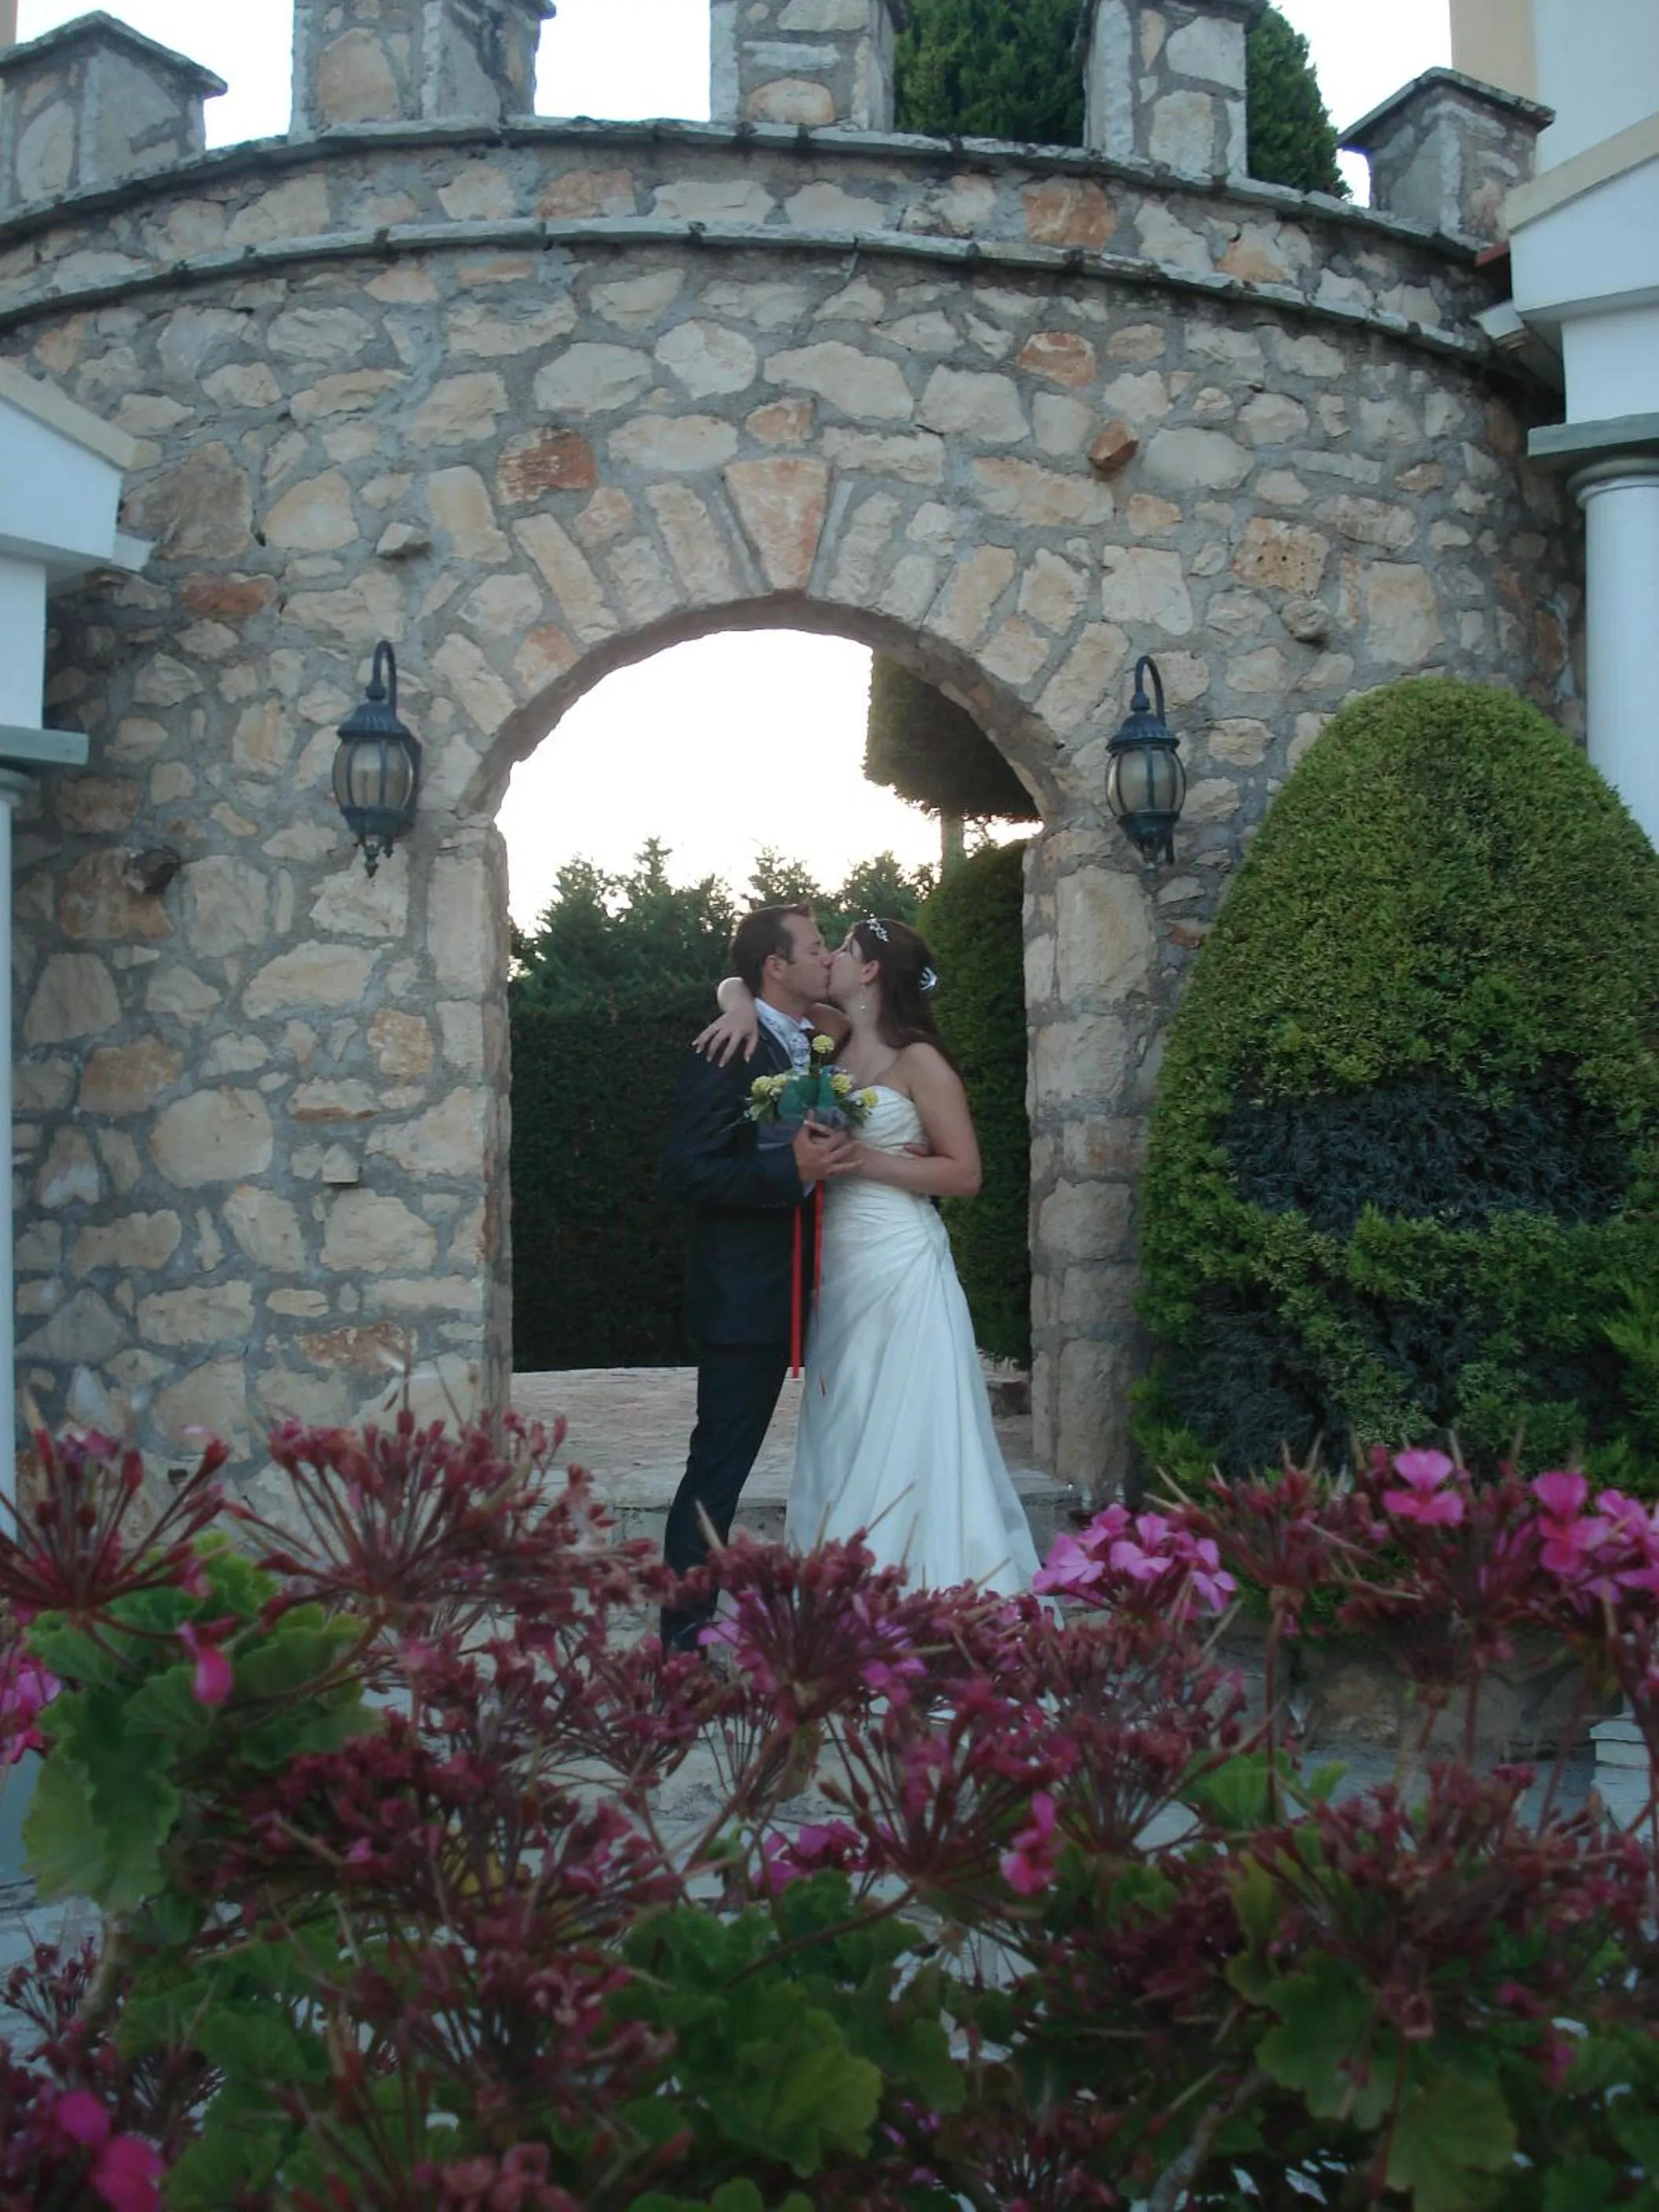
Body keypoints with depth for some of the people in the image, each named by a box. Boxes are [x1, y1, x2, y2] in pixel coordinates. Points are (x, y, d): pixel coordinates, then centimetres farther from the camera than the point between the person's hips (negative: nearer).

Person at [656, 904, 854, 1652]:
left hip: (801, 1293, 8)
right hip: (744, 1298, -8)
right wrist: (792, 1169, -26)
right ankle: (683, 1637, 7)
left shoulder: (817, 1049, 11)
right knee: (719, 1469, -2)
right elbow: (681, 1173, -19)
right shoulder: (724, 1055, -14)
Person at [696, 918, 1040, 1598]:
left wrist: (869, 1161, -17)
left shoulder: (919, 1061, -8)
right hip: (839, 1268, 7)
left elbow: (965, 1174, -9)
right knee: (847, 1445, 10)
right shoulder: (837, 1036, 10)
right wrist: (742, 1007, -7)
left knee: (905, 1447, -4)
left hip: (899, 1268, -7)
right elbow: (736, 982, 16)